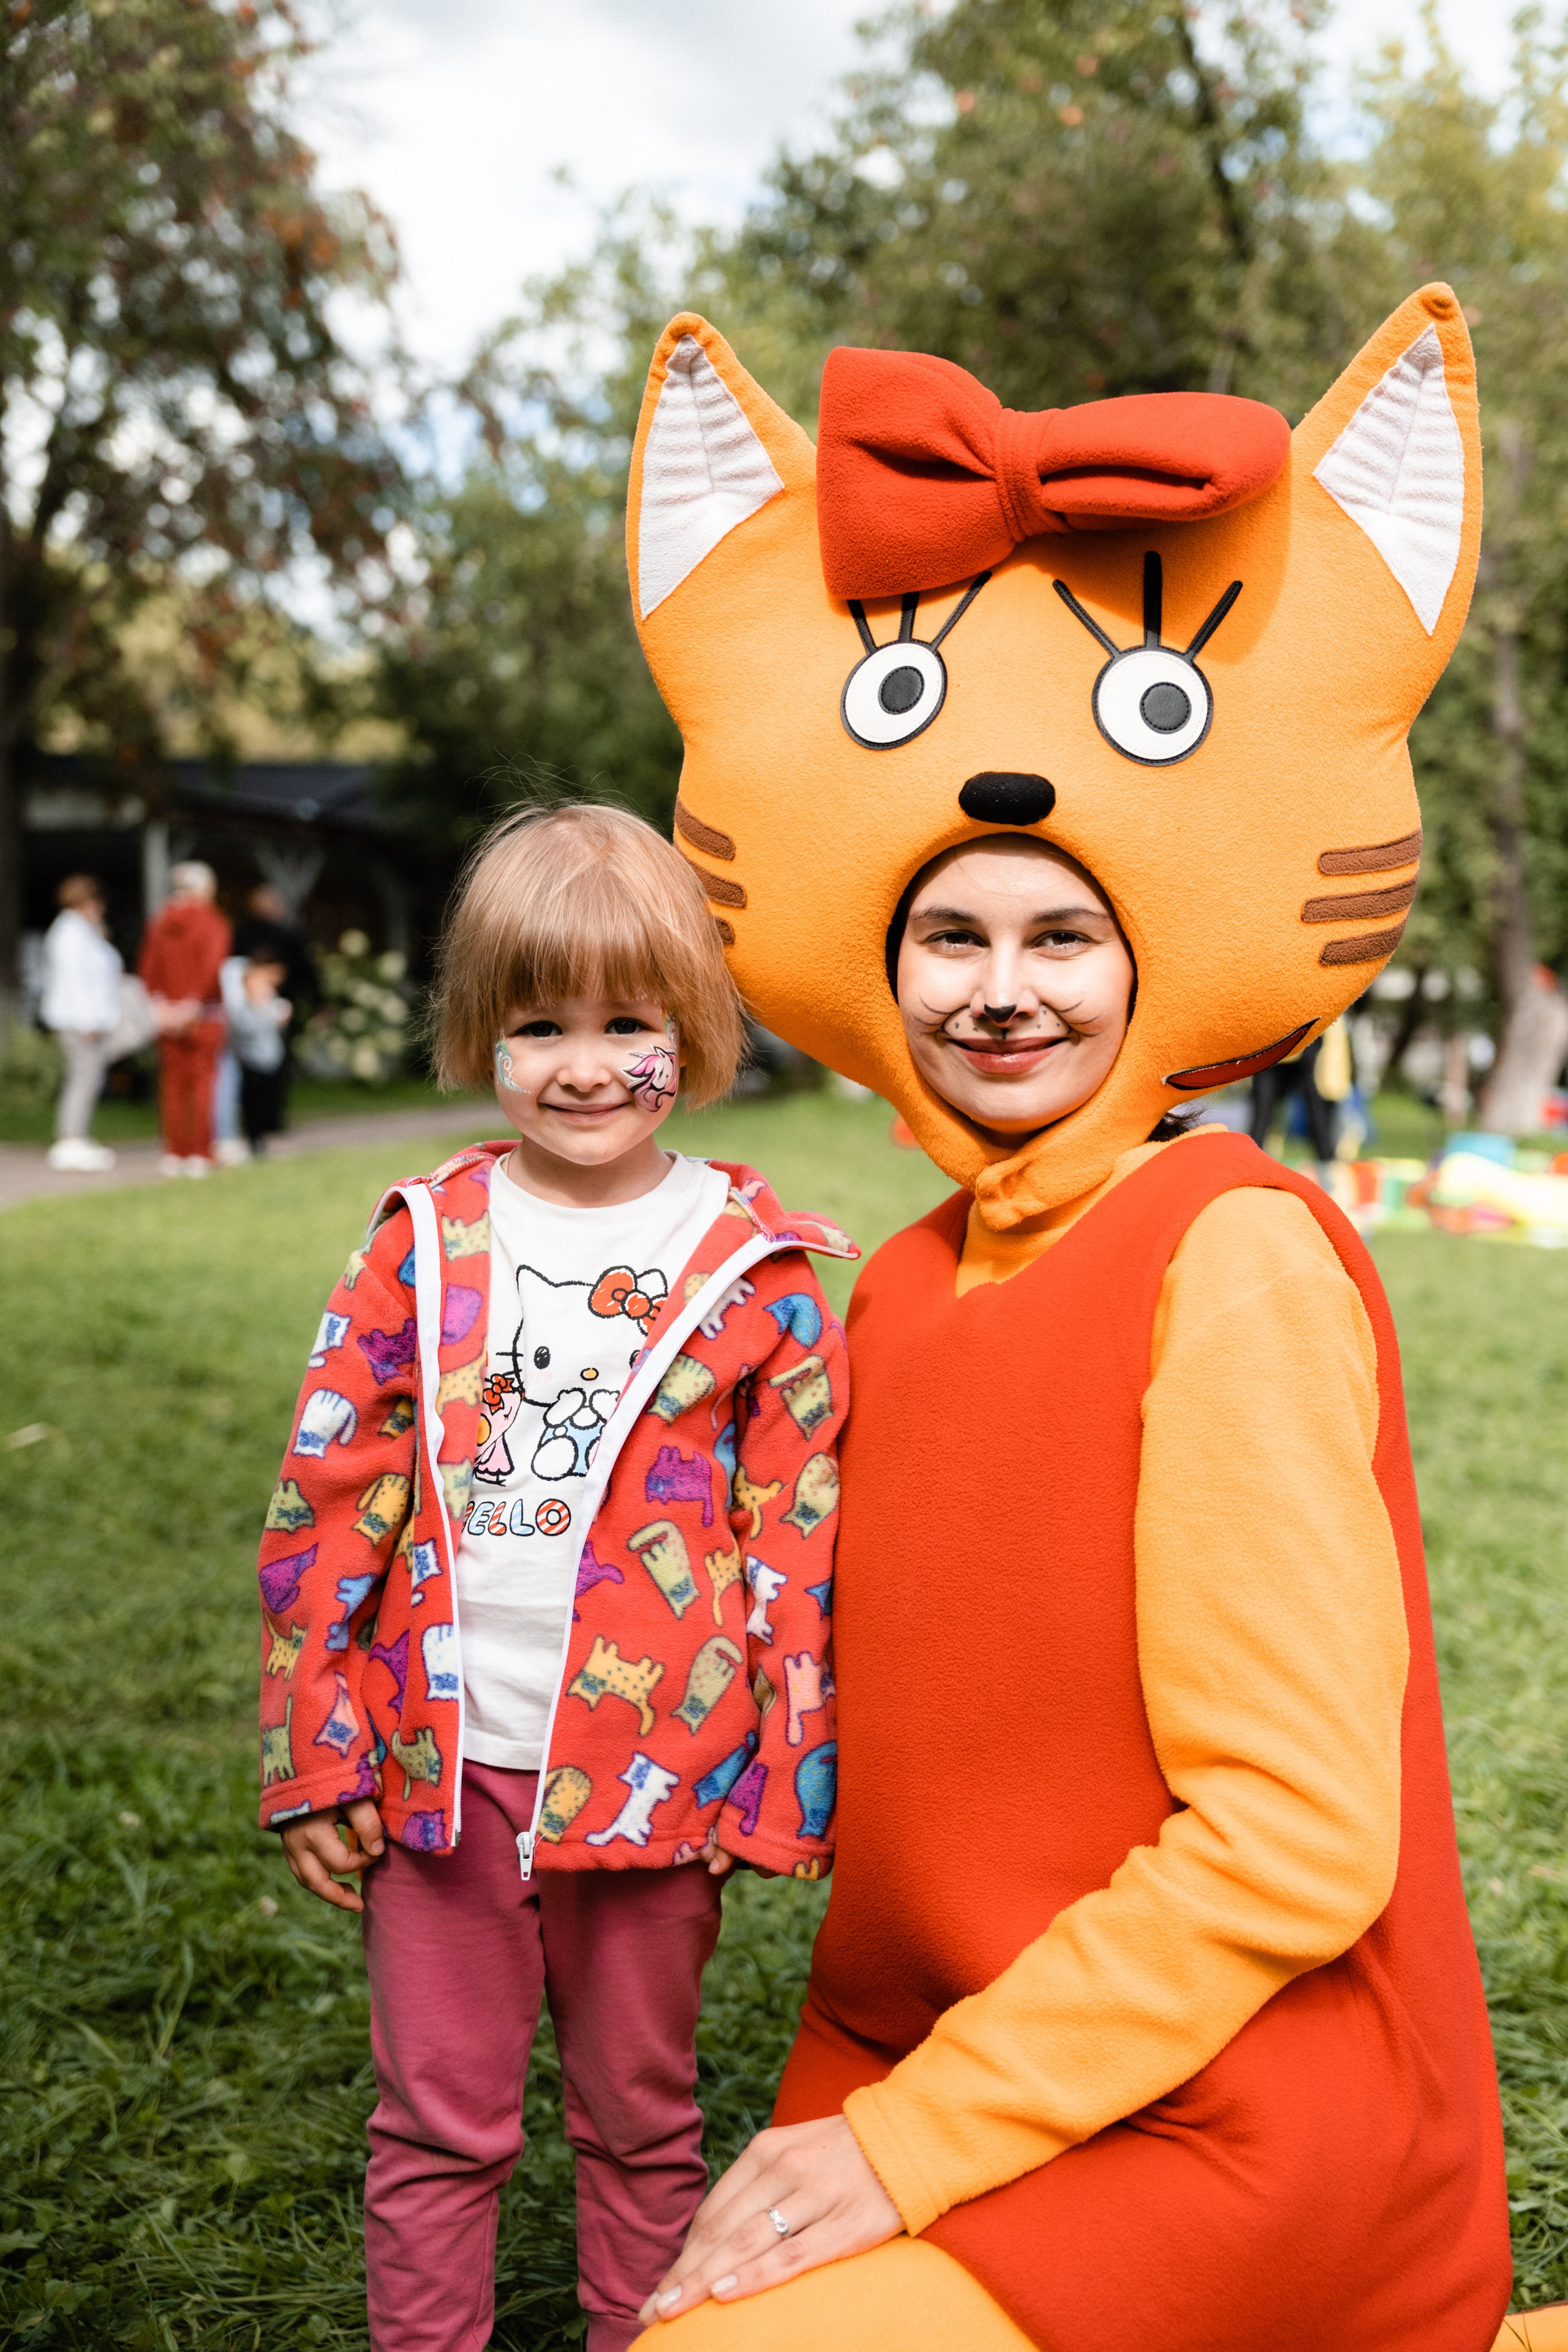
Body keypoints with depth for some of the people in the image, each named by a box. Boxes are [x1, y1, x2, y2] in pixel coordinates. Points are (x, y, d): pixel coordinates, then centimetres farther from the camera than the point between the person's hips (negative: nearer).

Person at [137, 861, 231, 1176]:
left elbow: (147, 965, 3)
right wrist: (194, 1005, -14)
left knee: (172, 1083, 9)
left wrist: (159, 1002, 3)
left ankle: (173, 1154, 9)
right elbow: (212, 969, -17)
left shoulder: (159, 923, 6)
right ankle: (199, 1155, -1)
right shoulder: (213, 923, -8)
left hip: (168, 1016, 4)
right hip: (205, 1016, -4)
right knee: (202, 1083, 0)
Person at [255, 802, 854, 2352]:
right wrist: (312, 1754, 0)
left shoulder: (759, 1271, -4)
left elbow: (801, 1543, -2)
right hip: (439, 1762, 1)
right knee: (435, 2124, 14)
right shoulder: (424, 1244, -1)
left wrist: (789, 1782, -3)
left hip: (654, 1775, -1)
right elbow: (325, 1508, 1)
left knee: (642, 2120, 17)